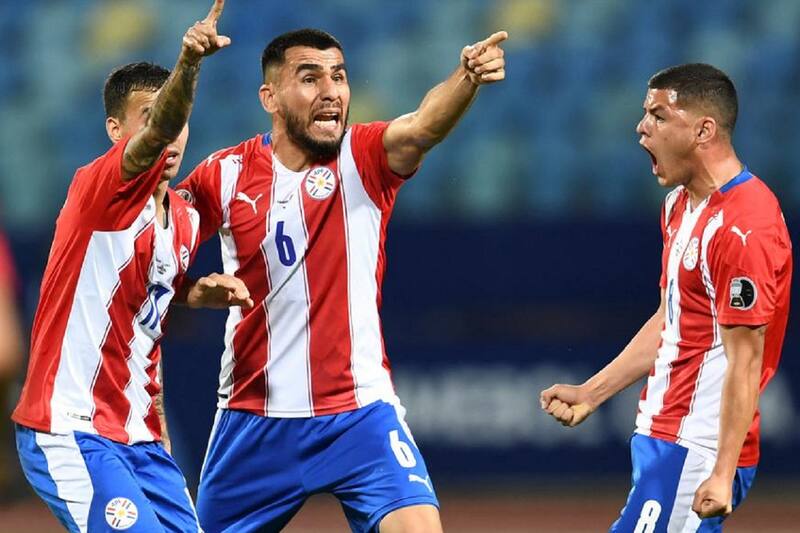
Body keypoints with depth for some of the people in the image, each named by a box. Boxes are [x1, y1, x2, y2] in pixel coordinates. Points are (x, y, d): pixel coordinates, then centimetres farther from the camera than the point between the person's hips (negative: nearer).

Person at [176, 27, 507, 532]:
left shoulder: (364, 158, -6)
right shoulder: (226, 174, -2)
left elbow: (423, 126, -28)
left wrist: (466, 77, -48)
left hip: (359, 413, -2)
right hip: (254, 420, 2)